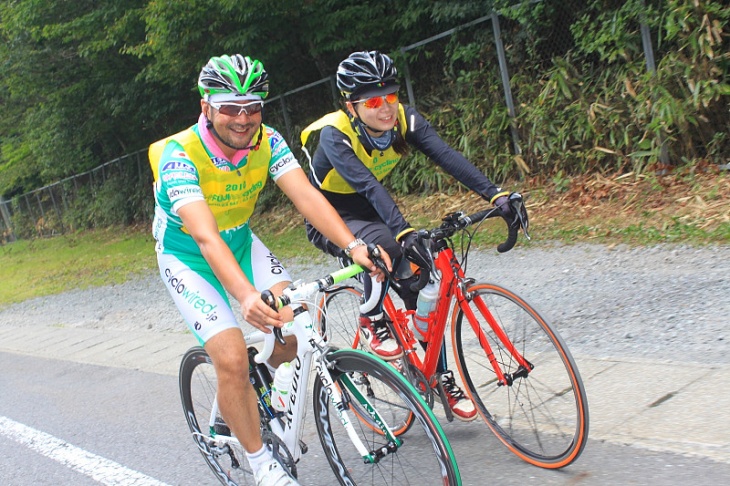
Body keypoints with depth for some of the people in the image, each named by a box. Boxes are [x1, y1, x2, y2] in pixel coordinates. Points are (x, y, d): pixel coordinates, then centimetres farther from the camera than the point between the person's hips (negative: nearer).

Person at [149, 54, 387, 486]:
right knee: (232, 358, -17)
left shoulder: (267, 141, -16)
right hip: (188, 258, -4)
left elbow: (306, 195, -29)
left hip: (241, 243, 5)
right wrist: (247, 297, -58)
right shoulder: (179, 156, -31)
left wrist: (352, 245, -46)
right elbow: (205, 237, -43)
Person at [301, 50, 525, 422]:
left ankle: (442, 379, 7)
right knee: (385, 243, -37)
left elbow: (446, 156, -29)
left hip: (371, 210, 5)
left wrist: (495, 194, -42)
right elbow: (368, 185, -43)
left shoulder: (404, 119, -16)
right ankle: (371, 321, -11)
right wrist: (404, 233, -57)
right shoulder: (335, 134, -30)